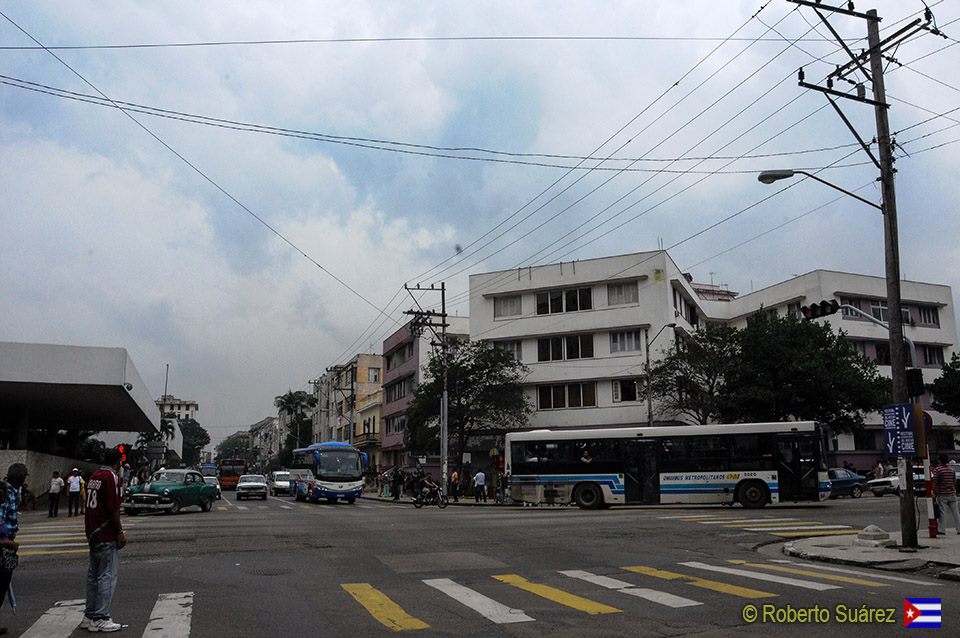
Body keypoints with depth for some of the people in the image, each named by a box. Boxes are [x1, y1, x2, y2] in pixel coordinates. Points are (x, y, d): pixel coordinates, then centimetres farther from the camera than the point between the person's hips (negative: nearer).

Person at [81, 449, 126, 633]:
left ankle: (89, 616, 21)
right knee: (107, 576, -4)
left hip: (93, 533, 9)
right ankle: (101, 619, -3)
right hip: (106, 535, -9)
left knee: (93, 575, 15)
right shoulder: (111, 476, -14)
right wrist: (120, 532, -12)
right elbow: (113, 508, -18)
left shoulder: (94, 476, 13)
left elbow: (91, 504, 17)